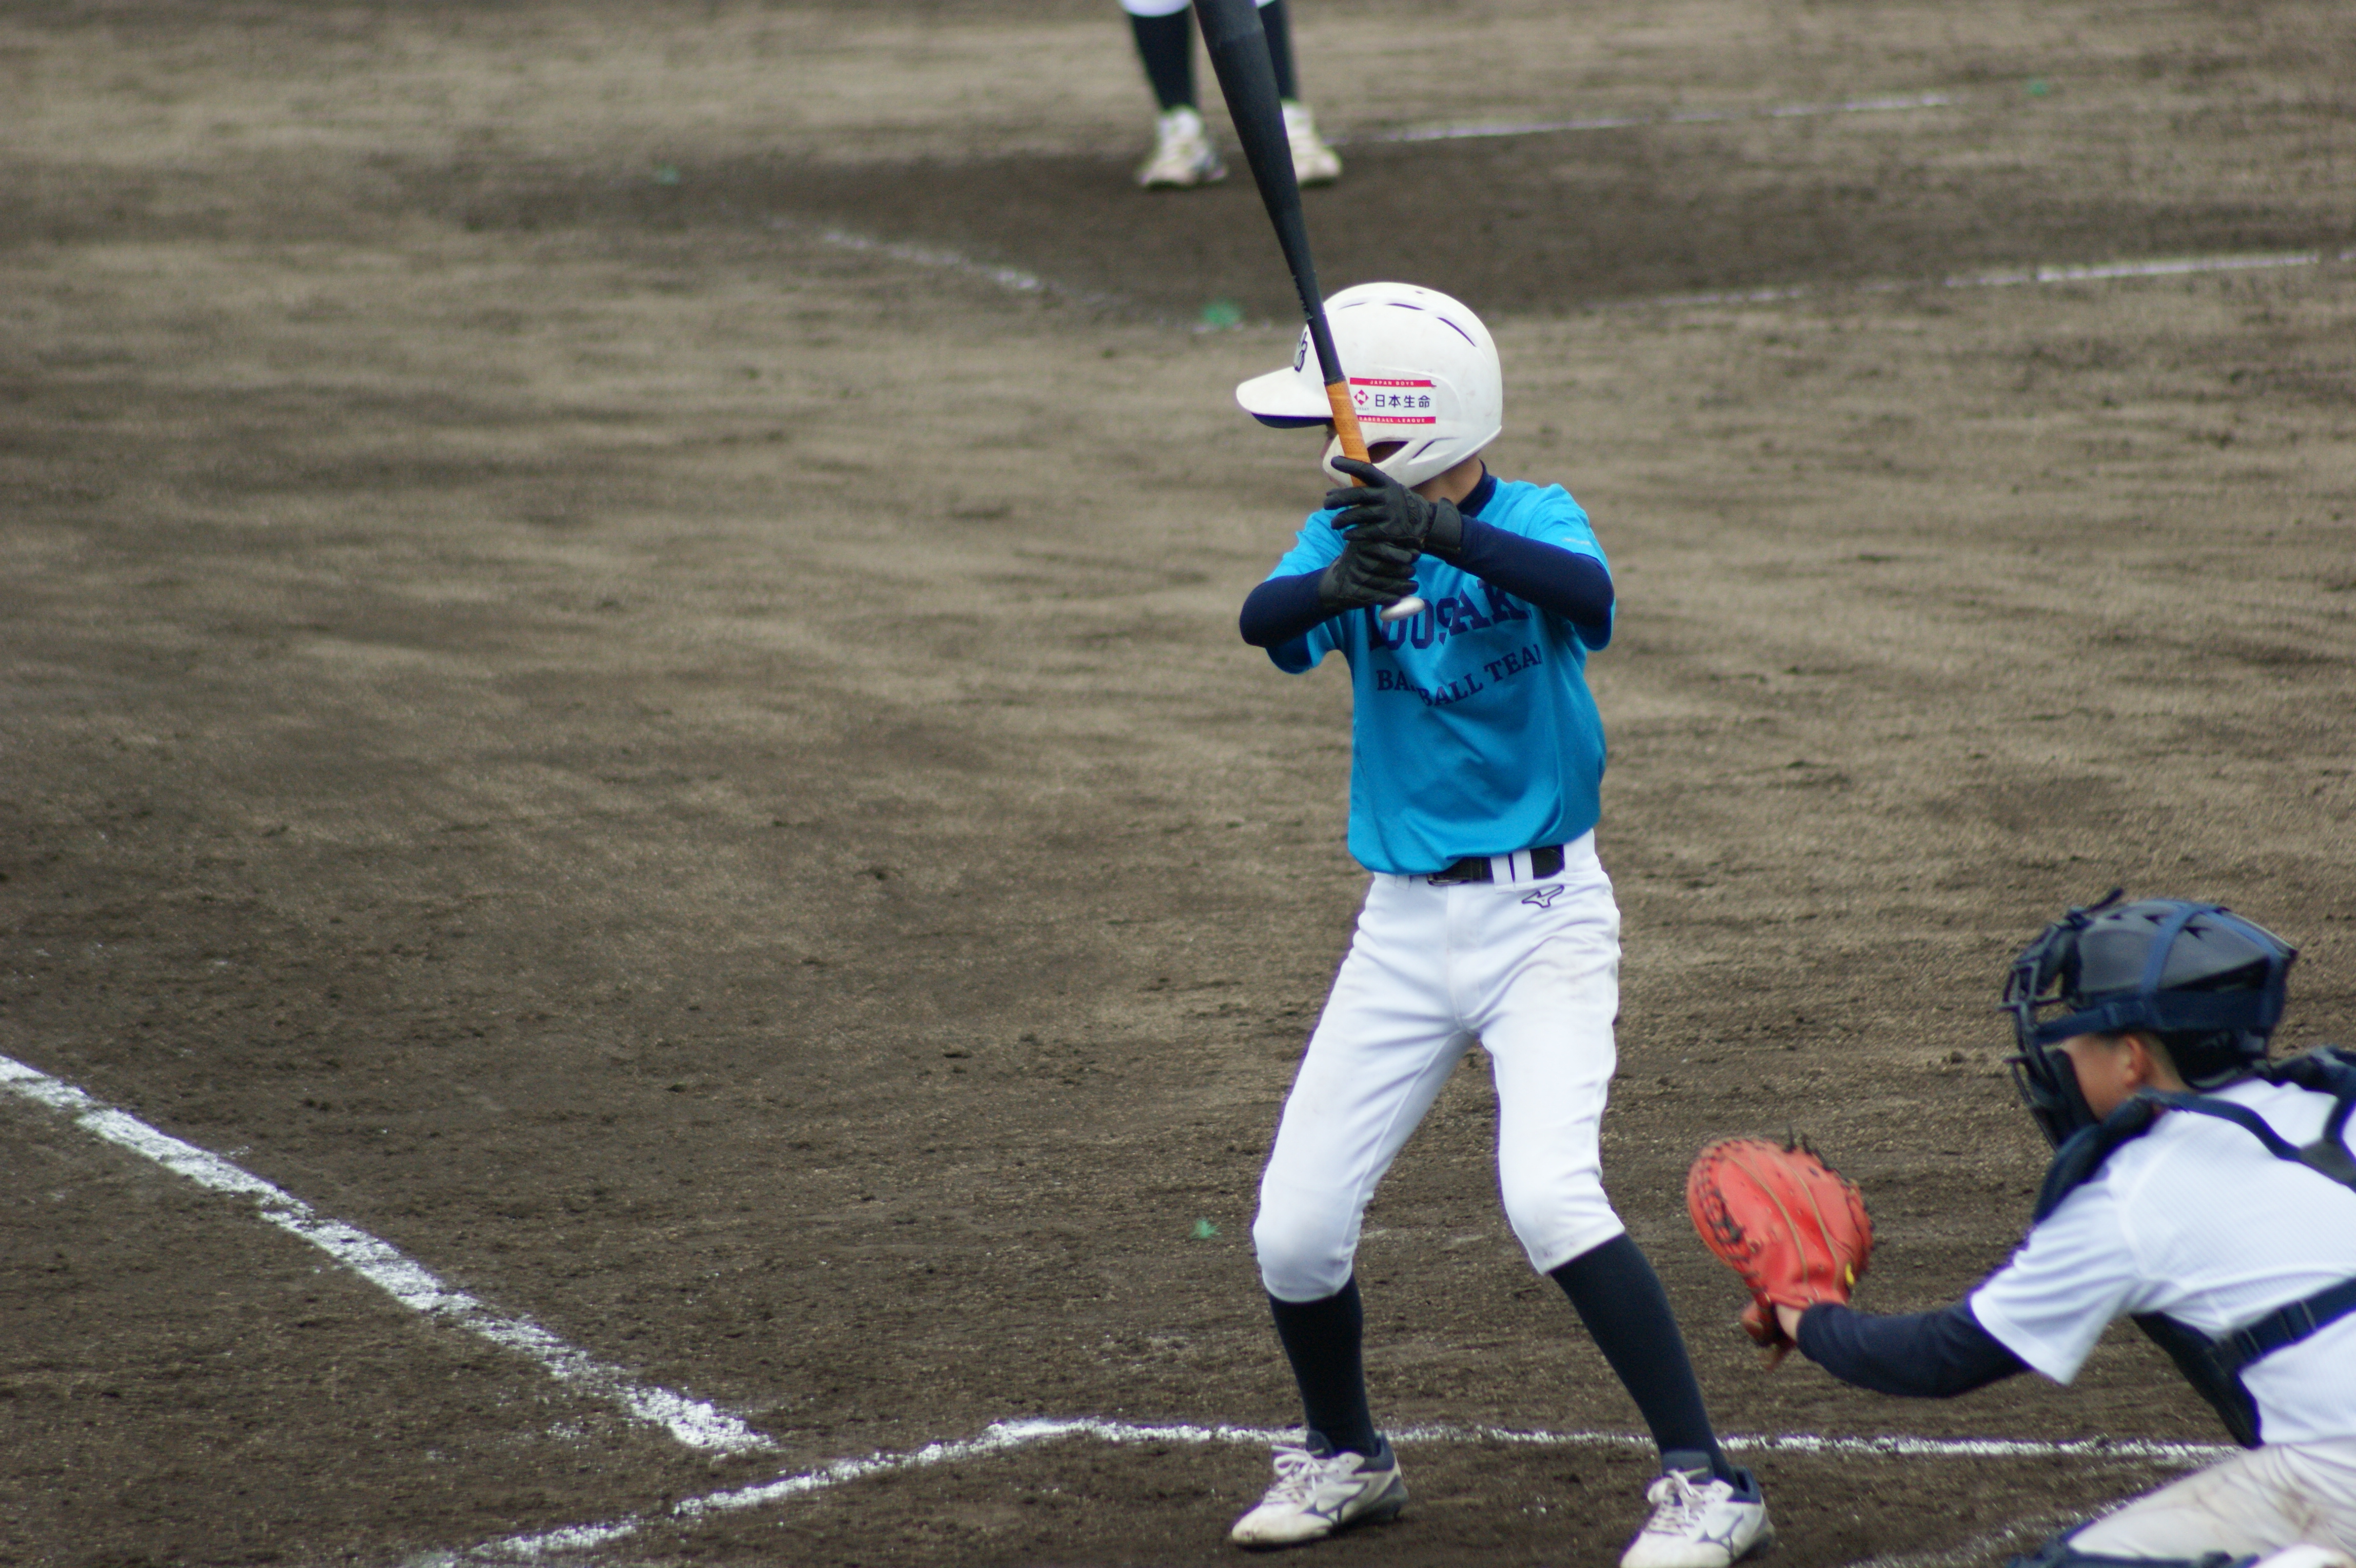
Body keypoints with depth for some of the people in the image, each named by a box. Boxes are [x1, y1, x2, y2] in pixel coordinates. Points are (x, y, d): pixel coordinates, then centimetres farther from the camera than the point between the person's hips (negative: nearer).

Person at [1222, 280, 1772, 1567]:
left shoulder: (1535, 522, -9)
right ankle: (1344, 1457, 29)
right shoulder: (1347, 536, 0)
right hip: (1405, 926, 5)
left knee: (1552, 1197, -23)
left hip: (1542, 917, -4)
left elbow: (1588, 593, -32)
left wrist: (1443, 535, -48)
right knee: (1295, 1229, 2)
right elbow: (1262, 619, -21)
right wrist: (1342, 586, -43)